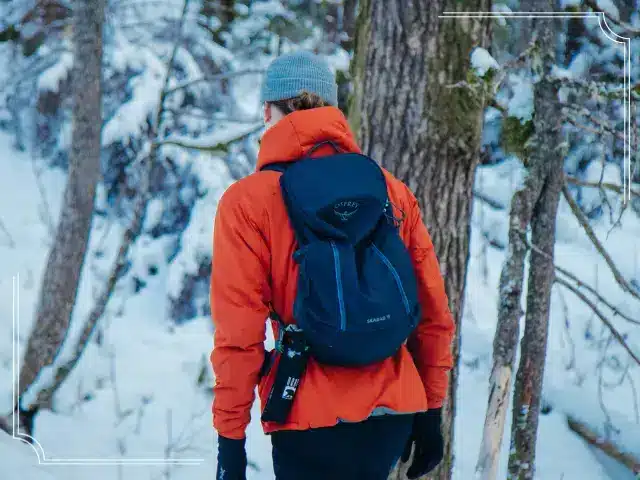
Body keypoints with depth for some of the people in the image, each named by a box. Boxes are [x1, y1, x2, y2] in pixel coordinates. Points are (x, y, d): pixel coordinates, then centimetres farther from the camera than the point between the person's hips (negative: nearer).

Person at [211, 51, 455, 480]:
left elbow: (239, 331, -8)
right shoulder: (393, 191, 6)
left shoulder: (248, 201, -5)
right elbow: (433, 314, 10)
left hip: (311, 422, -4)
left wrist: (230, 437, -3)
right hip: (393, 415, 4)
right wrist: (430, 412, 19)